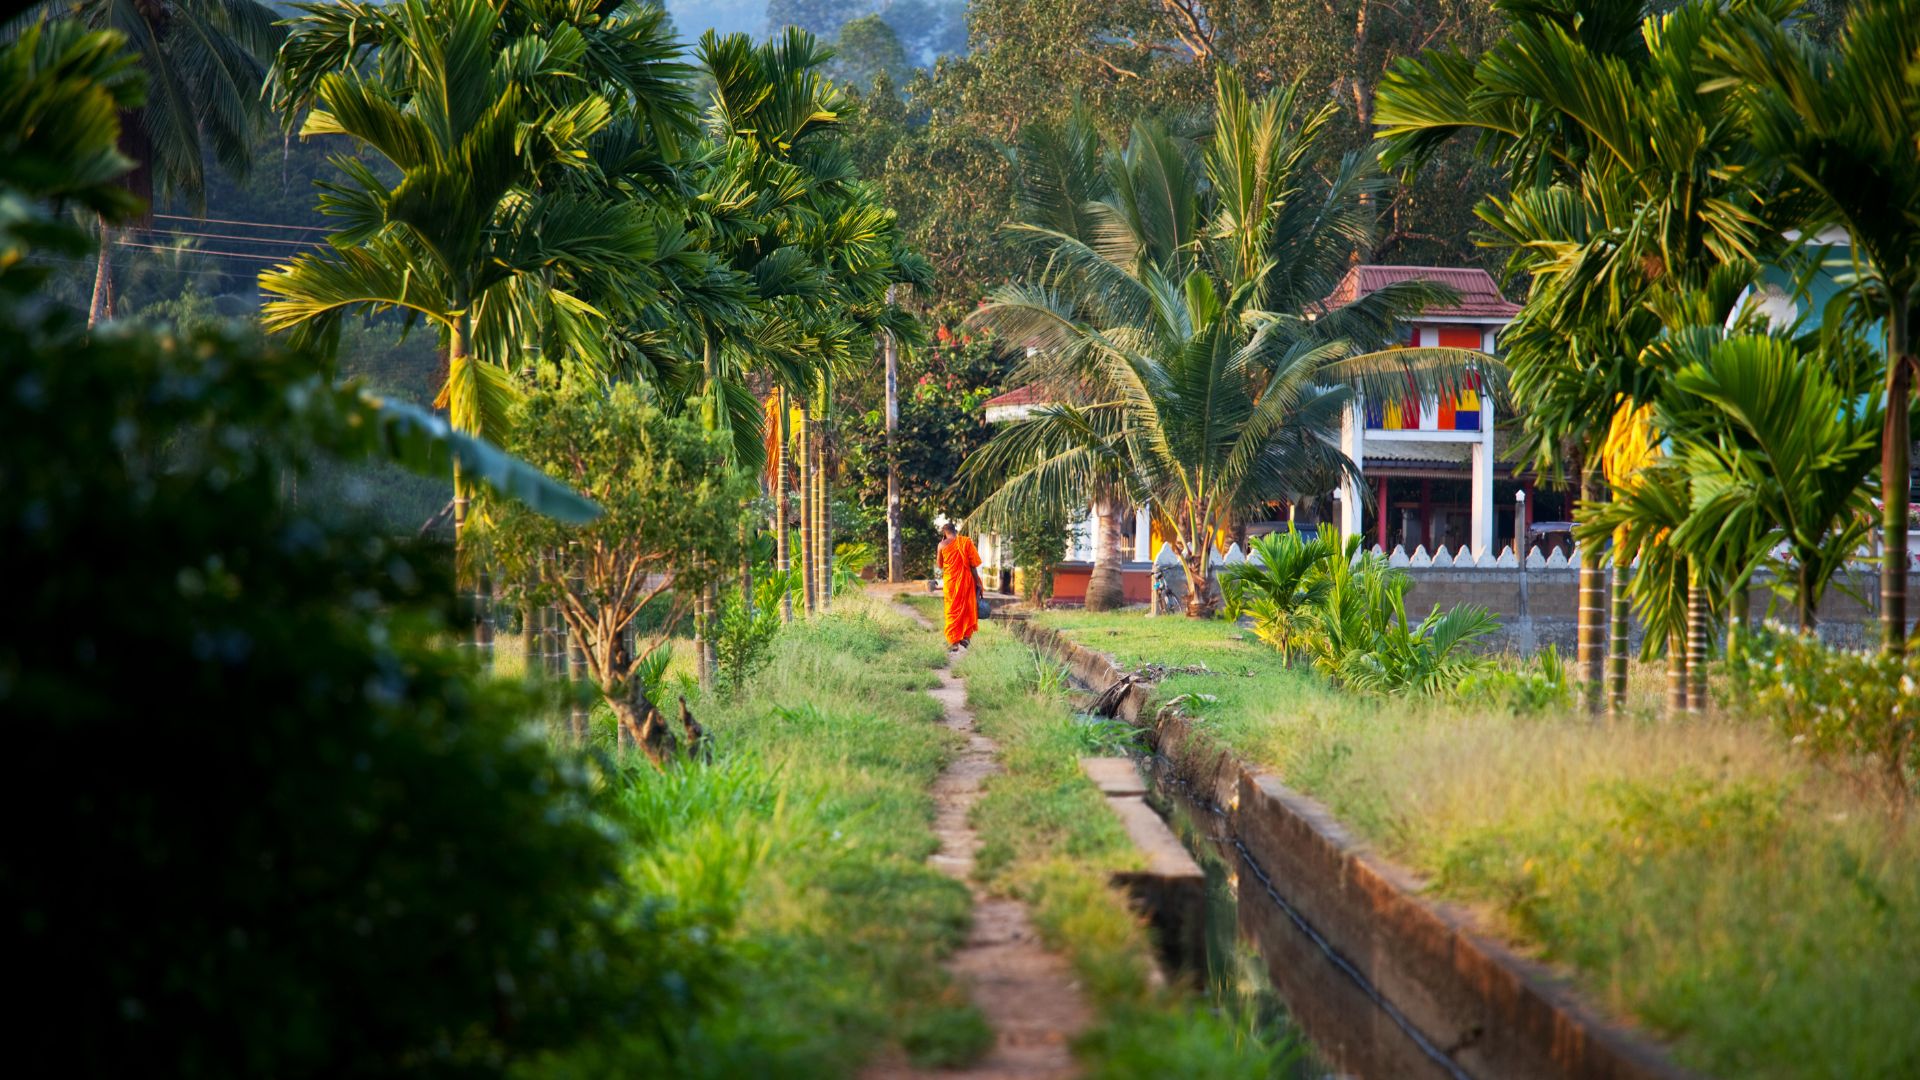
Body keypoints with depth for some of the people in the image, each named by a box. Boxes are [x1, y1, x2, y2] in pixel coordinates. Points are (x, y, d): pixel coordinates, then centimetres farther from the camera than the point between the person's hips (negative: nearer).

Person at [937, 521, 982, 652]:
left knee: (952, 611, 8)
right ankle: (966, 636, 11)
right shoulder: (966, 542, -5)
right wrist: (978, 582, 0)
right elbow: (972, 565, -6)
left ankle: (953, 642, 4)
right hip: (966, 581, 0)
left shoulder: (943, 545, -4)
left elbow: (940, 565, 7)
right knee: (968, 608, 15)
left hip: (950, 582, 0)